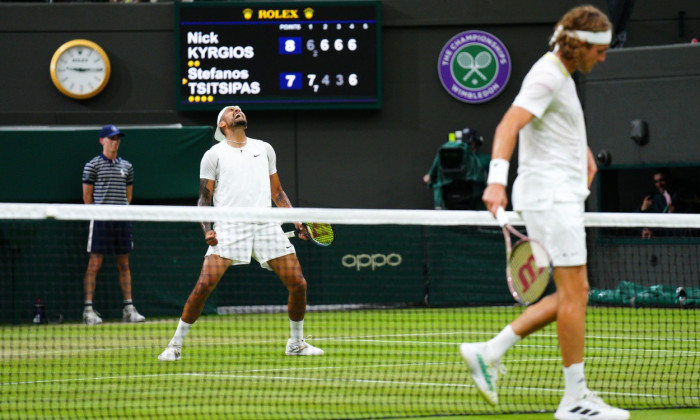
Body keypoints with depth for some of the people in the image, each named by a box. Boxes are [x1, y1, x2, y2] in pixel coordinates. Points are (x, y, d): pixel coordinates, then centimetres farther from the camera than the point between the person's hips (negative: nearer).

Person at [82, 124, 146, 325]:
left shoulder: (126, 166, 14)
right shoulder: (92, 166, 0)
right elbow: (87, 197, 1)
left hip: (122, 219, 5)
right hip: (101, 221, -5)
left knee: (124, 264, 6)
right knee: (95, 264, -6)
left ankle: (128, 308, 9)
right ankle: (88, 309, -5)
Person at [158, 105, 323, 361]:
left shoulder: (264, 149, 18)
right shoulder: (214, 155, 8)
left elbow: (277, 192, 23)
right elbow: (204, 198, 5)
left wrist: (297, 220, 11)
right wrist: (207, 230, -11)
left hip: (266, 225, 3)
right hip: (228, 229, -3)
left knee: (298, 284, -2)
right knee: (204, 285, -16)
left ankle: (296, 343, 18)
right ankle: (175, 345, -4)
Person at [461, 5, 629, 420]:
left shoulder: (563, 75, 17)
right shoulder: (547, 76, -14)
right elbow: (509, 125, -27)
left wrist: (585, 152, 29)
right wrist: (497, 180, -40)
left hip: (563, 196, 10)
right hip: (549, 195, -10)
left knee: (573, 296, 9)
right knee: (574, 294, -9)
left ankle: (489, 352, 9)